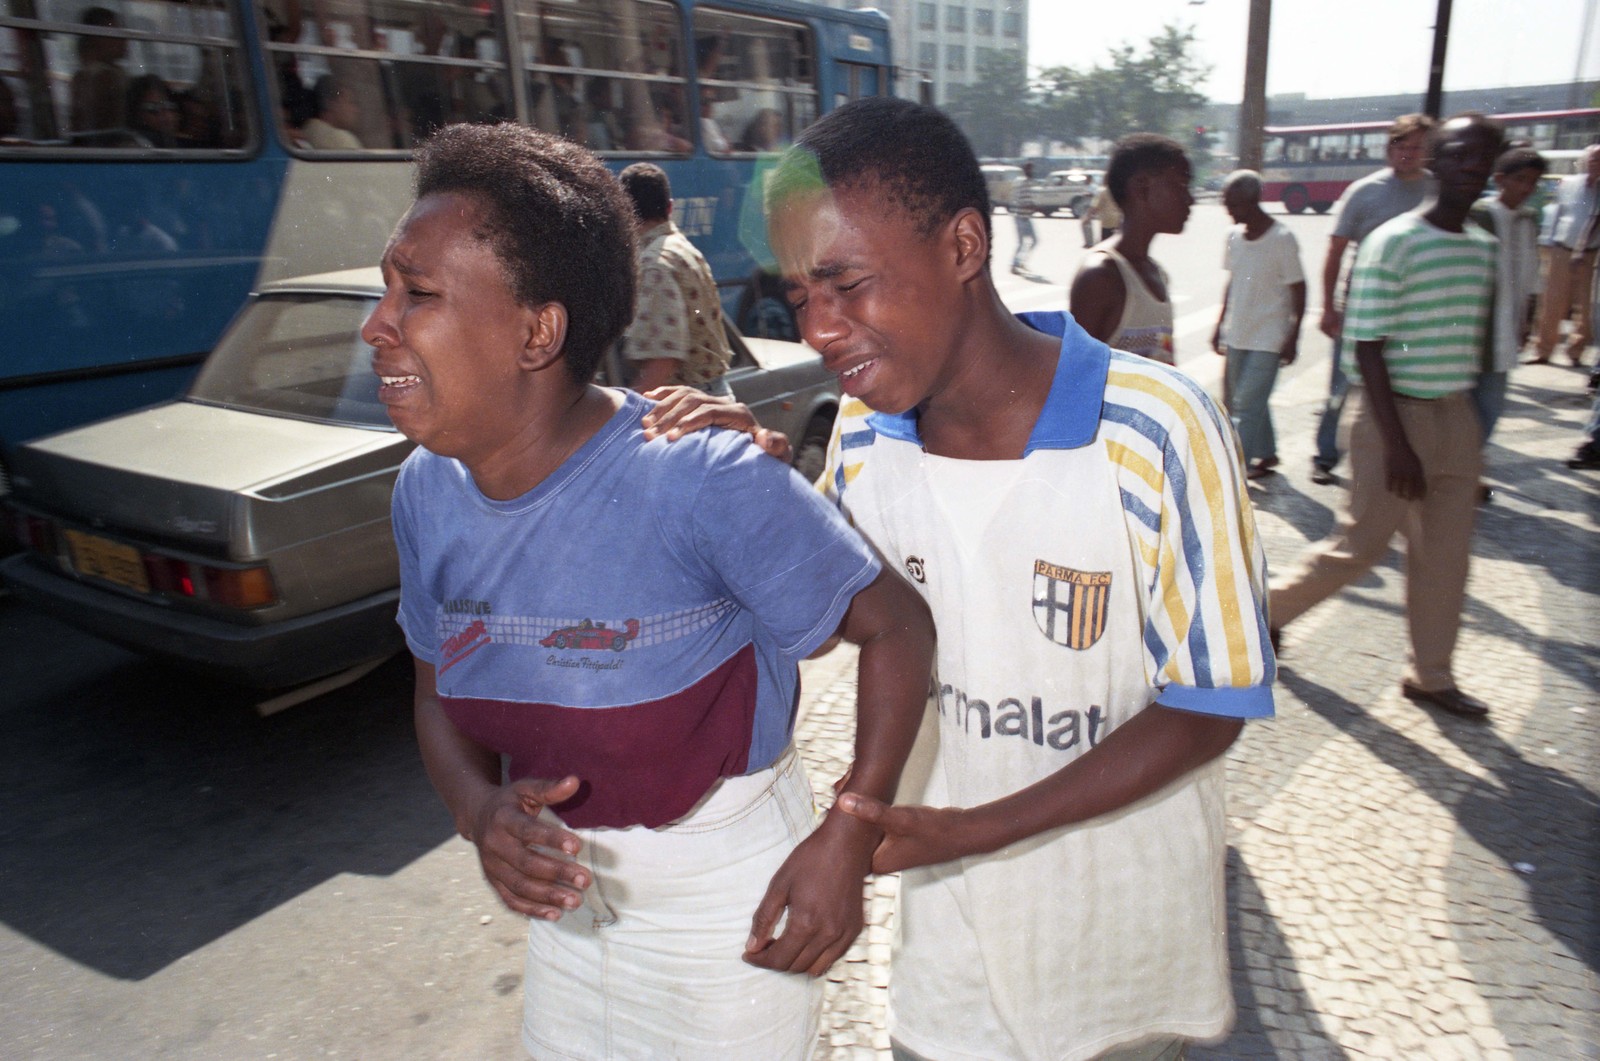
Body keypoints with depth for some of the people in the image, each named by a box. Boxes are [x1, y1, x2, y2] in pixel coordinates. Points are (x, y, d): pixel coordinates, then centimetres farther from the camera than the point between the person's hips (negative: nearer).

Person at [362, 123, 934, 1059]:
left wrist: (848, 838, -23)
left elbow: (898, 628, -19)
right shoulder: (428, 493, -8)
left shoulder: (704, 482, -29)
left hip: (730, 885, -5)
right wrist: (479, 809, -15)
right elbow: (440, 695, 5)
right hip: (568, 886, 6)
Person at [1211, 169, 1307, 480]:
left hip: (1267, 340, -7)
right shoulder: (1234, 236, 4)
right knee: (1246, 402, 14)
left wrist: (1293, 337, -11)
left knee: (1246, 406, -8)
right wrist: (1221, 324, 14)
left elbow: (1298, 290, -9)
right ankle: (1266, 454, 30)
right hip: (1237, 335, 7)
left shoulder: (1281, 239, -13)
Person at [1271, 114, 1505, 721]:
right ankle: (1270, 609, 23)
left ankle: (1431, 675, 23)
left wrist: (1469, 425, 17)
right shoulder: (1394, 243, -13)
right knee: (1363, 542, 0)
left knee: (1446, 553, 10)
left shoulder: (1483, 249, 9)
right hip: (1397, 413, -7)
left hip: (1456, 415, 7)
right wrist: (1396, 444, -19)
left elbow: (1471, 339, 18)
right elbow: (1369, 347, -16)